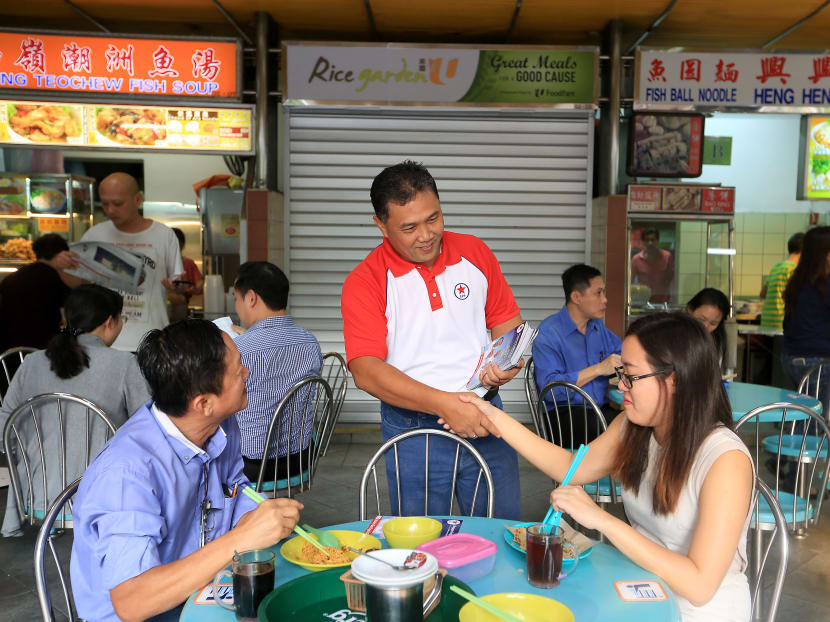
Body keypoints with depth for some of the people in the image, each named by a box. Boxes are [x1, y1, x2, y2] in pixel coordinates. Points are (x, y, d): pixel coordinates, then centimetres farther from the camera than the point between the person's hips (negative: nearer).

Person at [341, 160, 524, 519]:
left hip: (484, 419, 3)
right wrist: (446, 404, -26)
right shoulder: (364, 282, -9)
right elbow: (366, 372, -18)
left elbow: (508, 321, 12)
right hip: (413, 431, -3)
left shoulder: (475, 253, 4)